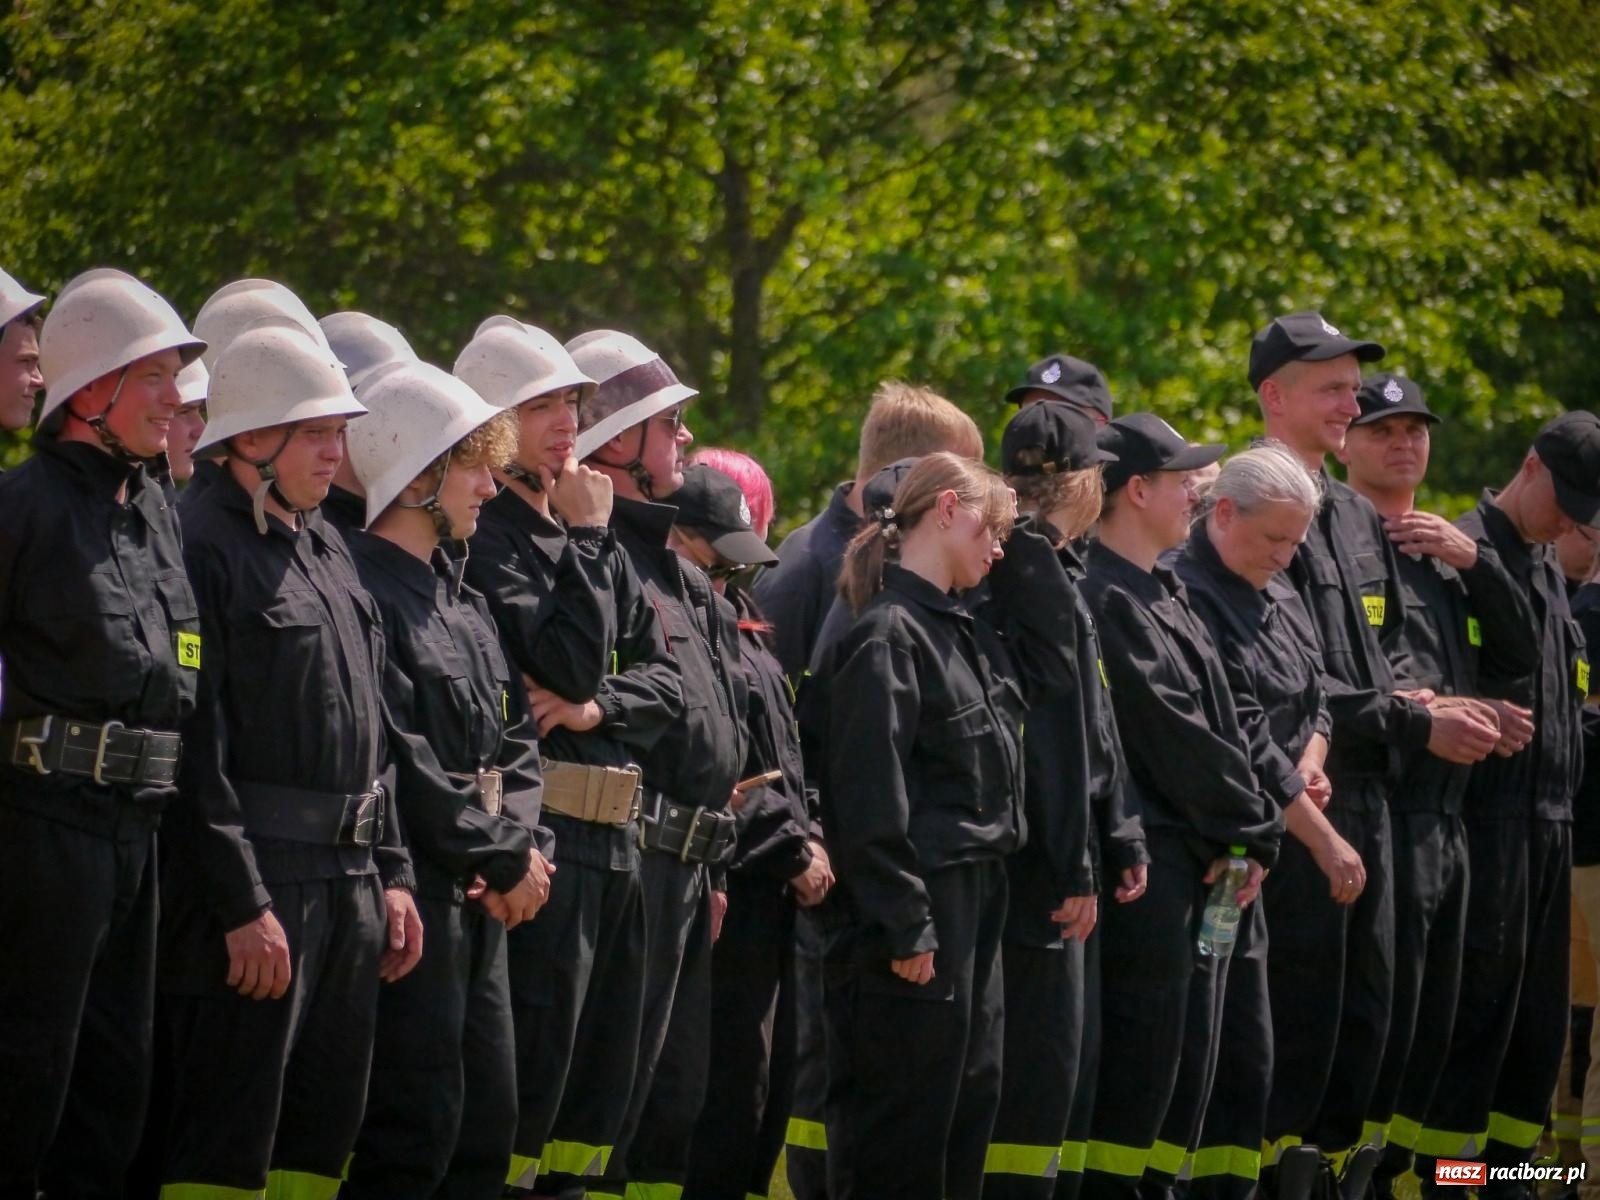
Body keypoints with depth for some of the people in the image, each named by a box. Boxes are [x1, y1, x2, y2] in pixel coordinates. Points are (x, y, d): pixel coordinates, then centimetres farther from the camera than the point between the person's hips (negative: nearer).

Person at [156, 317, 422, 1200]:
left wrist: (390, 873, 16)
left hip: (347, 880, 9)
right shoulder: (202, 547, -11)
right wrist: (243, 903, -20)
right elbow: (198, 745, -16)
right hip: (256, 876, -9)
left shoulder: (327, 549, 18)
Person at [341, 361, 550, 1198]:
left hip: (480, 896, 9)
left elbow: (514, 739, 16)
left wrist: (524, 844, -2)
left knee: (488, 1128, 10)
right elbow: (400, 759, -19)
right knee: (417, 1128, -9)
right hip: (414, 890, -9)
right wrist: (503, 854, -12)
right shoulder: (364, 586, -13)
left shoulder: (459, 595, 17)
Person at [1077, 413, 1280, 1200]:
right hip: (1150, 862, -10)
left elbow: (1220, 726, 15)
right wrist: (1252, 830, -8)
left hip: (1195, 867, 10)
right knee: (1138, 1058, -7)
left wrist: (1248, 835, 4)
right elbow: (1172, 734, -16)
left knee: (1183, 1071, 12)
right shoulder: (1105, 599, -14)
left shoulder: (1162, 594, 17)